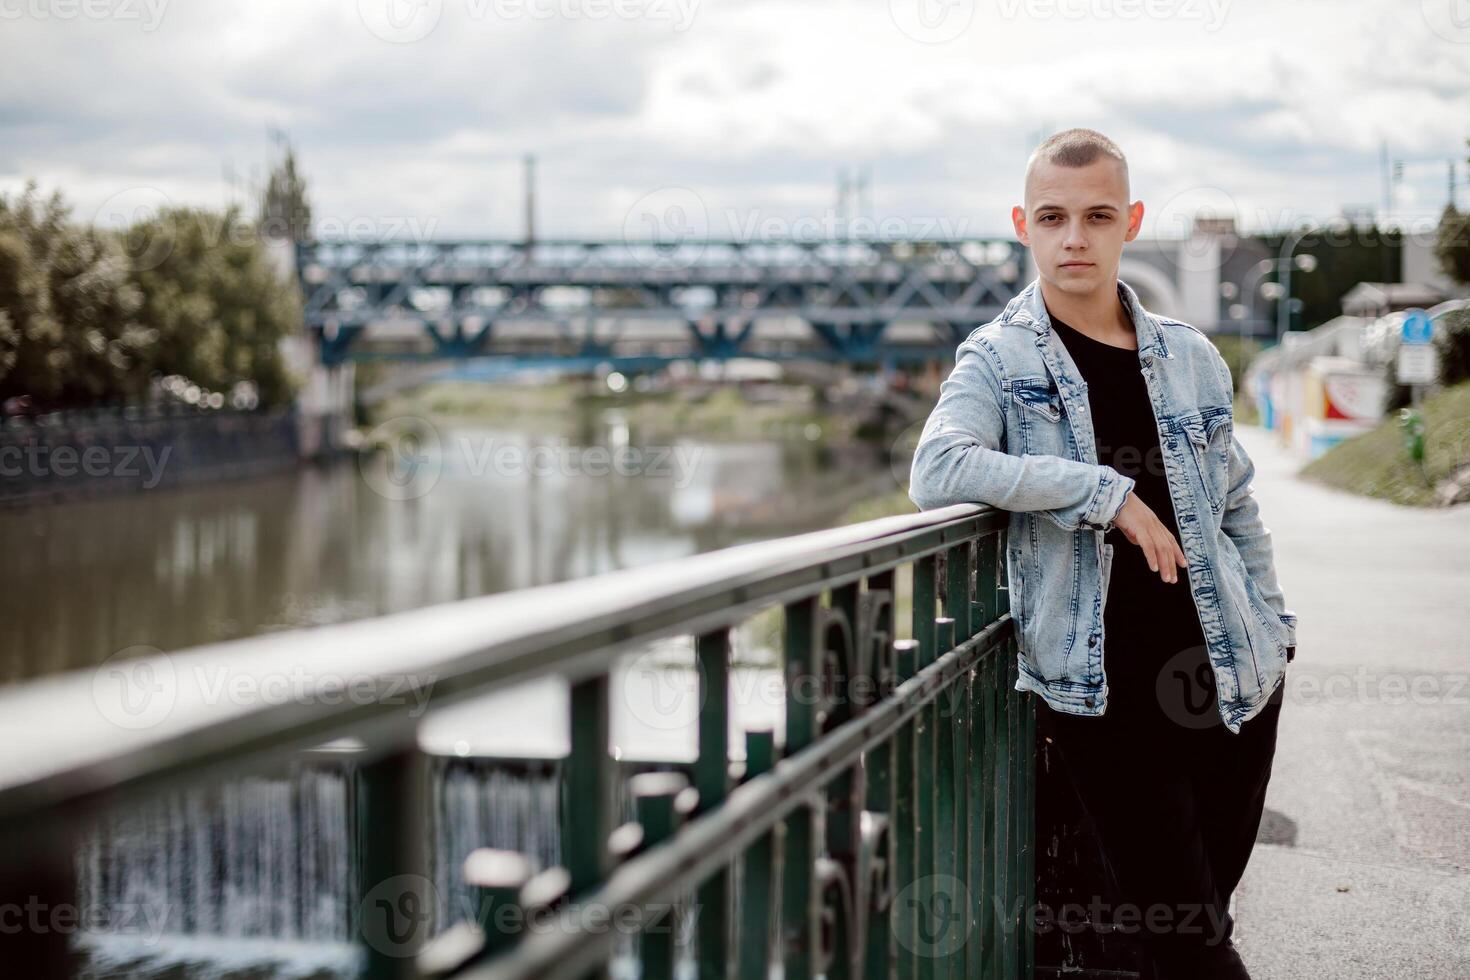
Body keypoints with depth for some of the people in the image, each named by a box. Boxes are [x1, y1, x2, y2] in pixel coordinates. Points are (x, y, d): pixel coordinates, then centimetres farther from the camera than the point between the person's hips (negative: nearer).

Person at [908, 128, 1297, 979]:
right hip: (1106, 695, -4)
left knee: (1209, 906, 10)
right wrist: (1105, 491, -23)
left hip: (1230, 679, 4)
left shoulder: (1192, 358, 8)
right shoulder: (998, 359, -3)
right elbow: (936, 471, -22)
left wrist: (1276, 625, 14)